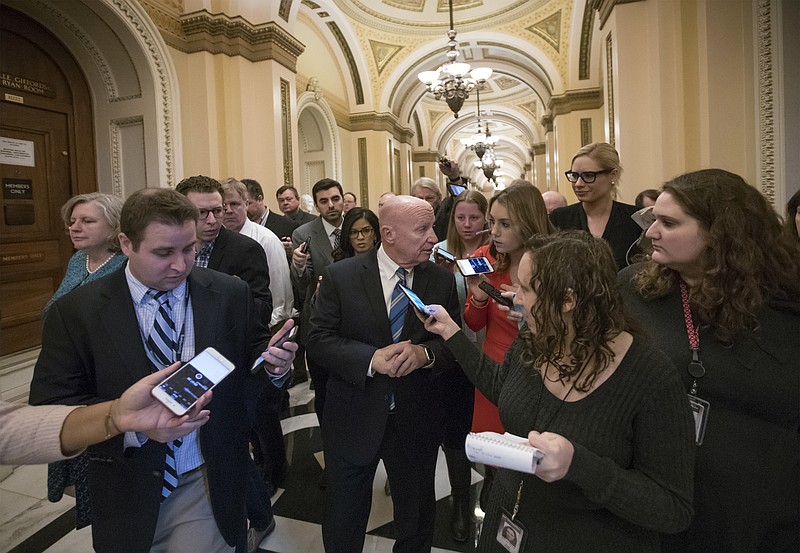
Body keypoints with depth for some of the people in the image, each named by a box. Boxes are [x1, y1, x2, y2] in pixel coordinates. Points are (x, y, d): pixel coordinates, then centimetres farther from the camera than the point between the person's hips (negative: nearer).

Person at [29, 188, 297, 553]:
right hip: (126, 493, 1)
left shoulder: (230, 295, -8)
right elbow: (49, 404, -10)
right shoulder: (75, 311, -9)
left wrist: (274, 362, -22)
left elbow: (251, 354, 1)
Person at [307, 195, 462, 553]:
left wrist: (424, 353, -25)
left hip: (416, 421, 2)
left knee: (417, 522, 25)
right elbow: (318, 340, -12)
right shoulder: (340, 276, -10)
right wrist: (372, 358, -27)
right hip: (353, 420, -1)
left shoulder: (442, 282, -5)